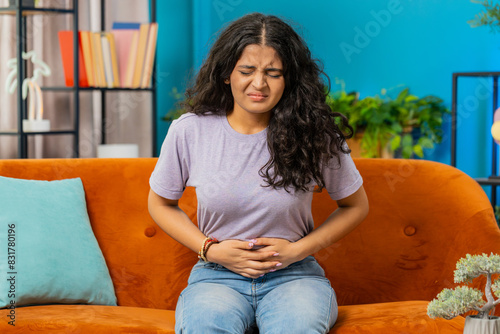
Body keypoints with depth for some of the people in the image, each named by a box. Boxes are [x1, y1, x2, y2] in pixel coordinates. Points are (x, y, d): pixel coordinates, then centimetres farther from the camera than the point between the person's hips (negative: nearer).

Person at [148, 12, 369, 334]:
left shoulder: (315, 134, -5)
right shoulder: (189, 132, -4)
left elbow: (356, 205, 9)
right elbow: (161, 203, 12)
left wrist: (297, 250, -4)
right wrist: (211, 250, -4)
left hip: (294, 275, 0)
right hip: (216, 275, 0)